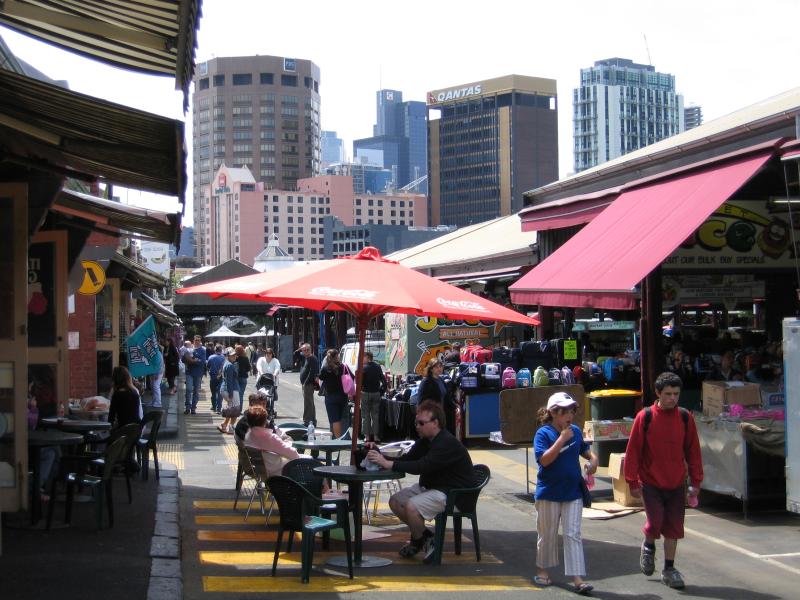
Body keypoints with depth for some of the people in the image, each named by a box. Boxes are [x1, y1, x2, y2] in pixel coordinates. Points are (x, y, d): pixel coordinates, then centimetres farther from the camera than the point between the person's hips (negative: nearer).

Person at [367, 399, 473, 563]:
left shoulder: (448, 443, -23)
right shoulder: (424, 440, 8)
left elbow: (421, 466, -33)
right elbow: (406, 460, 3)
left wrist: (388, 463, -37)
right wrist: (380, 455, -13)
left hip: (452, 493, -10)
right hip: (428, 487, 10)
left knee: (412, 506, -28)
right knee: (395, 501, 0)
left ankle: (419, 540, 1)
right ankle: (423, 535, 14)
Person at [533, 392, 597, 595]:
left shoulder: (576, 431, 4)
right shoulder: (543, 433, -13)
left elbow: (583, 448, 23)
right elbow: (544, 459, -25)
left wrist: (592, 458, 2)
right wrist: (561, 439, -27)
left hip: (573, 492, 3)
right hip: (549, 493, -3)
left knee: (573, 535, 0)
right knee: (547, 534, 11)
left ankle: (577, 578, -3)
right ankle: (542, 569, 30)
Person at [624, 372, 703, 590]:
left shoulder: (685, 417, -1)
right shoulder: (645, 417, -9)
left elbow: (693, 450, 6)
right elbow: (633, 450, -6)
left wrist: (696, 481, 5)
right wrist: (633, 482, -6)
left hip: (676, 484, 3)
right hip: (651, 483, -3)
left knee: (673, 527, 7)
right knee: (655, 522, -11)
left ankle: (669, 570, 21)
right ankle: (648, 546, 23)